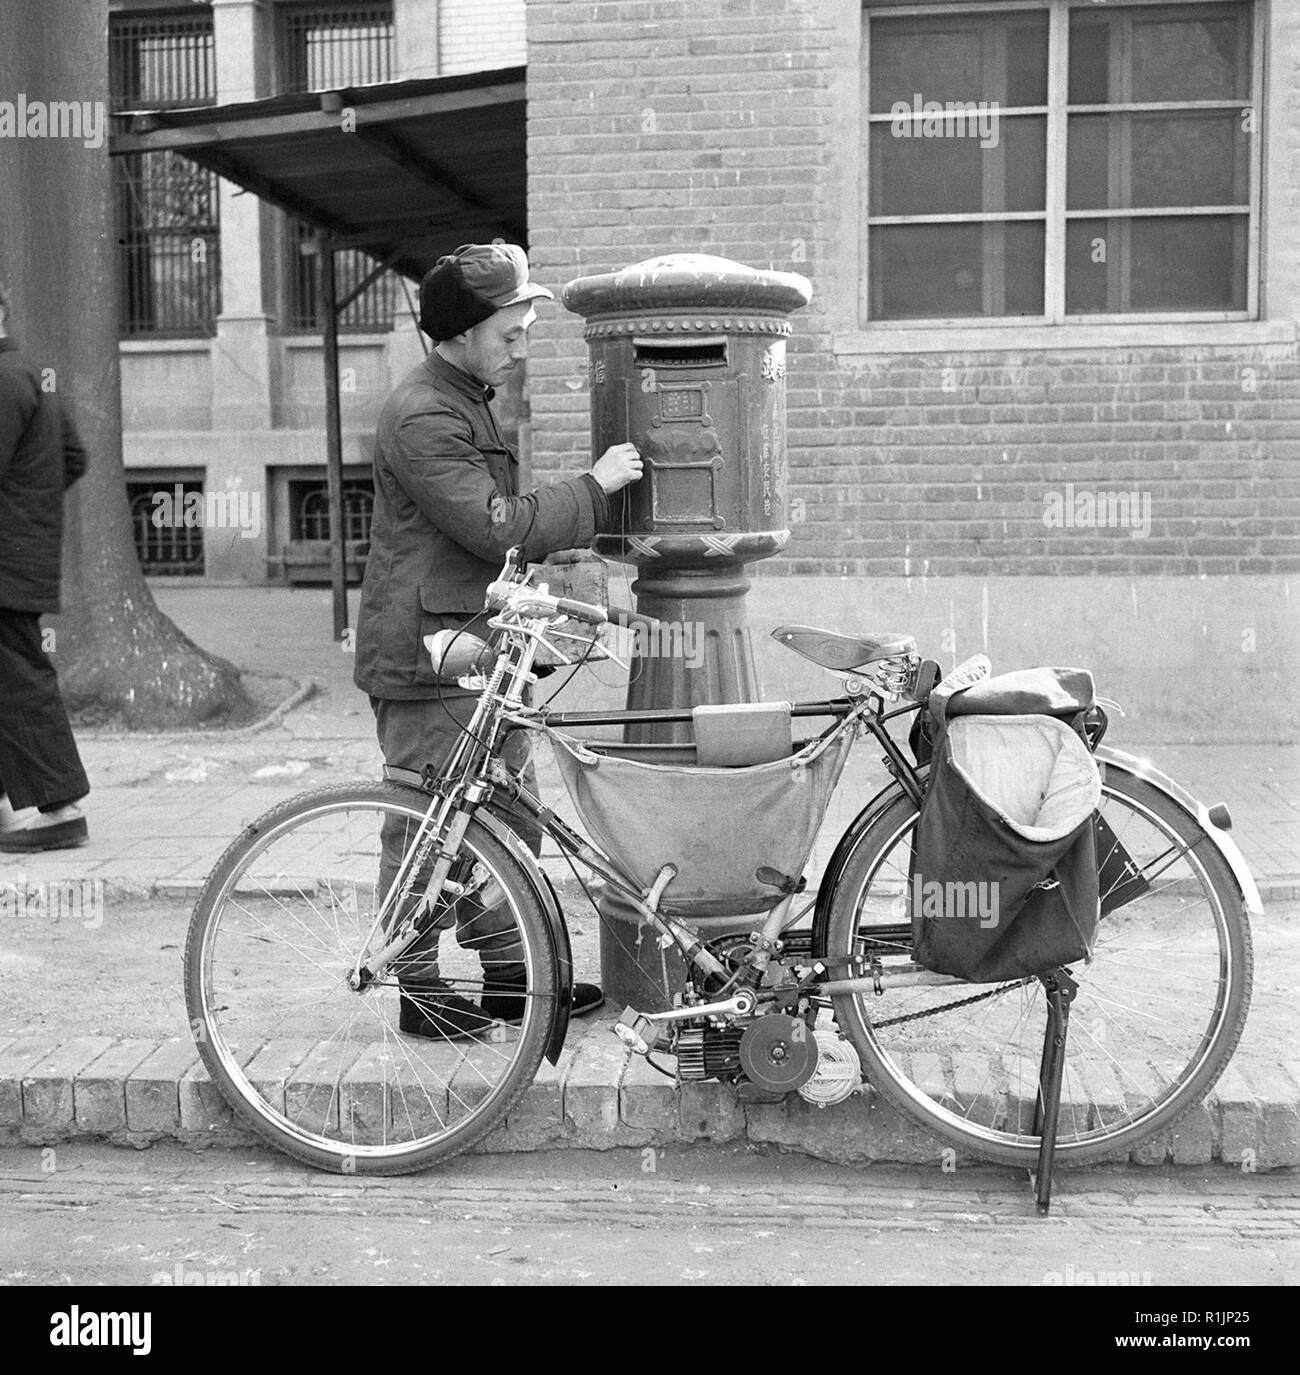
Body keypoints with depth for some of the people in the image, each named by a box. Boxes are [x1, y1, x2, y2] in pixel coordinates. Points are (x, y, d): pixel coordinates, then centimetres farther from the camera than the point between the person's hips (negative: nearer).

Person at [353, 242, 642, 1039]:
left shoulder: (471, 403, 19)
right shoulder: (422, 418, -16)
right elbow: (497, 527, -21)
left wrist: (593, 526, 14)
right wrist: (594, 488, -12)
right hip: (427, 655, -10)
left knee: (513, 816, 14)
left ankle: (510, 973, 24)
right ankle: (420, 990, 11)